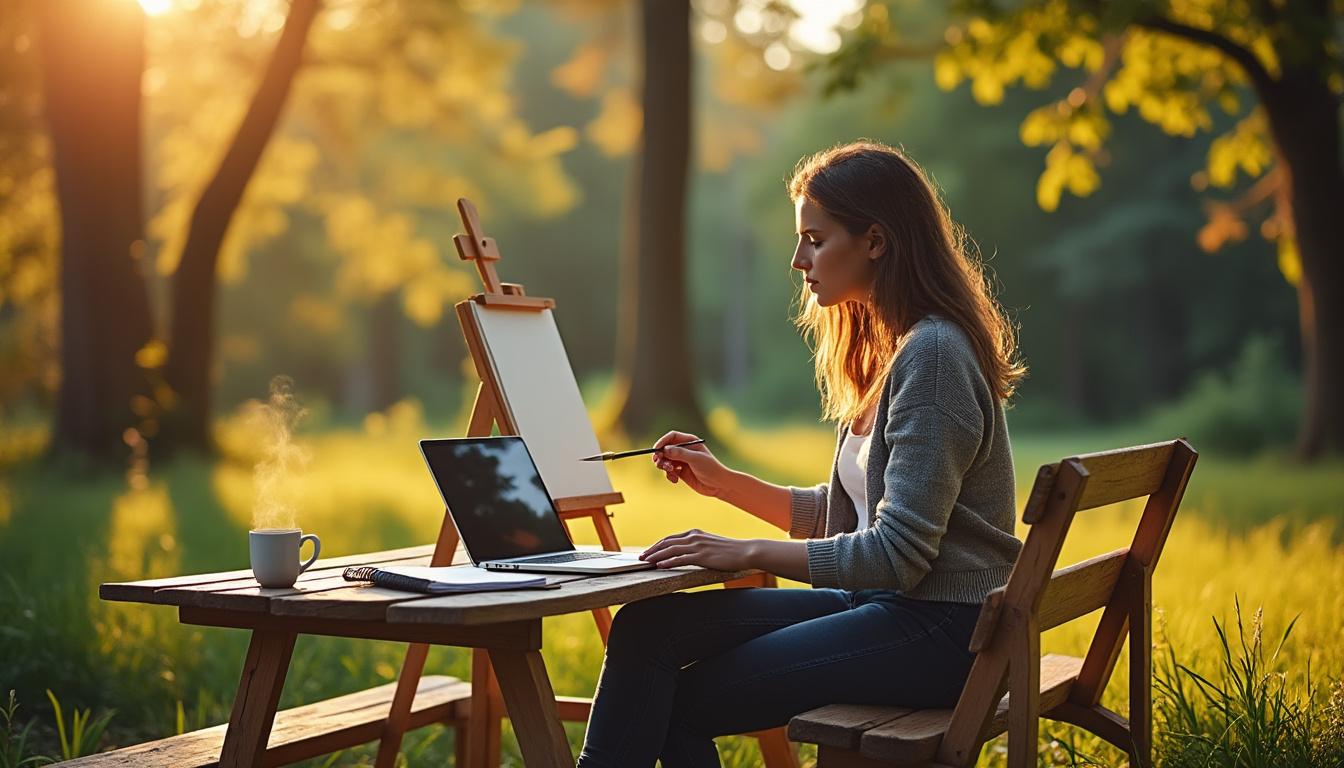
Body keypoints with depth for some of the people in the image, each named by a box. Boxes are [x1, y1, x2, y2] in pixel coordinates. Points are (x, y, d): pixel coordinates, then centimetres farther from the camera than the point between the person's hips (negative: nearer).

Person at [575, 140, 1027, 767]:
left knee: (681, 699, -12)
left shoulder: (933, 355, -17)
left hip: (938, 629, -9)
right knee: (647, 626, -5)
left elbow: (898, 553, -21)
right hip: (883, 604, 9)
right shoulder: (887, 349, 14)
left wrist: (749, 553, -17)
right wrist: (722, 481, 10)